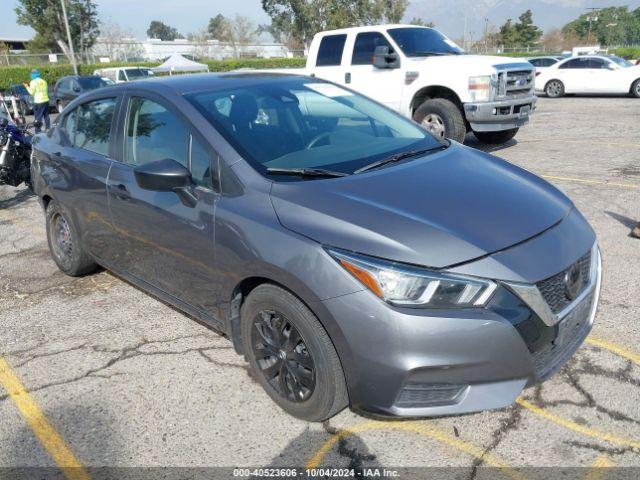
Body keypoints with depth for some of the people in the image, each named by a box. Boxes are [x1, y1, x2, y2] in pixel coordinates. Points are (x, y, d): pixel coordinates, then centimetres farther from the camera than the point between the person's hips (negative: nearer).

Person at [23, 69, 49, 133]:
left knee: (38, 118, -3)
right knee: (46, 116, 11)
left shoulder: (33, 82, -6)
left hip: (38, 102, -6)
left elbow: (31, 92, -7)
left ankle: (38, 131, -3)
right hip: (46, 100, 6)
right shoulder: (44, 81, 12)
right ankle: (48, 129, 13)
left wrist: (27, 87, 8)